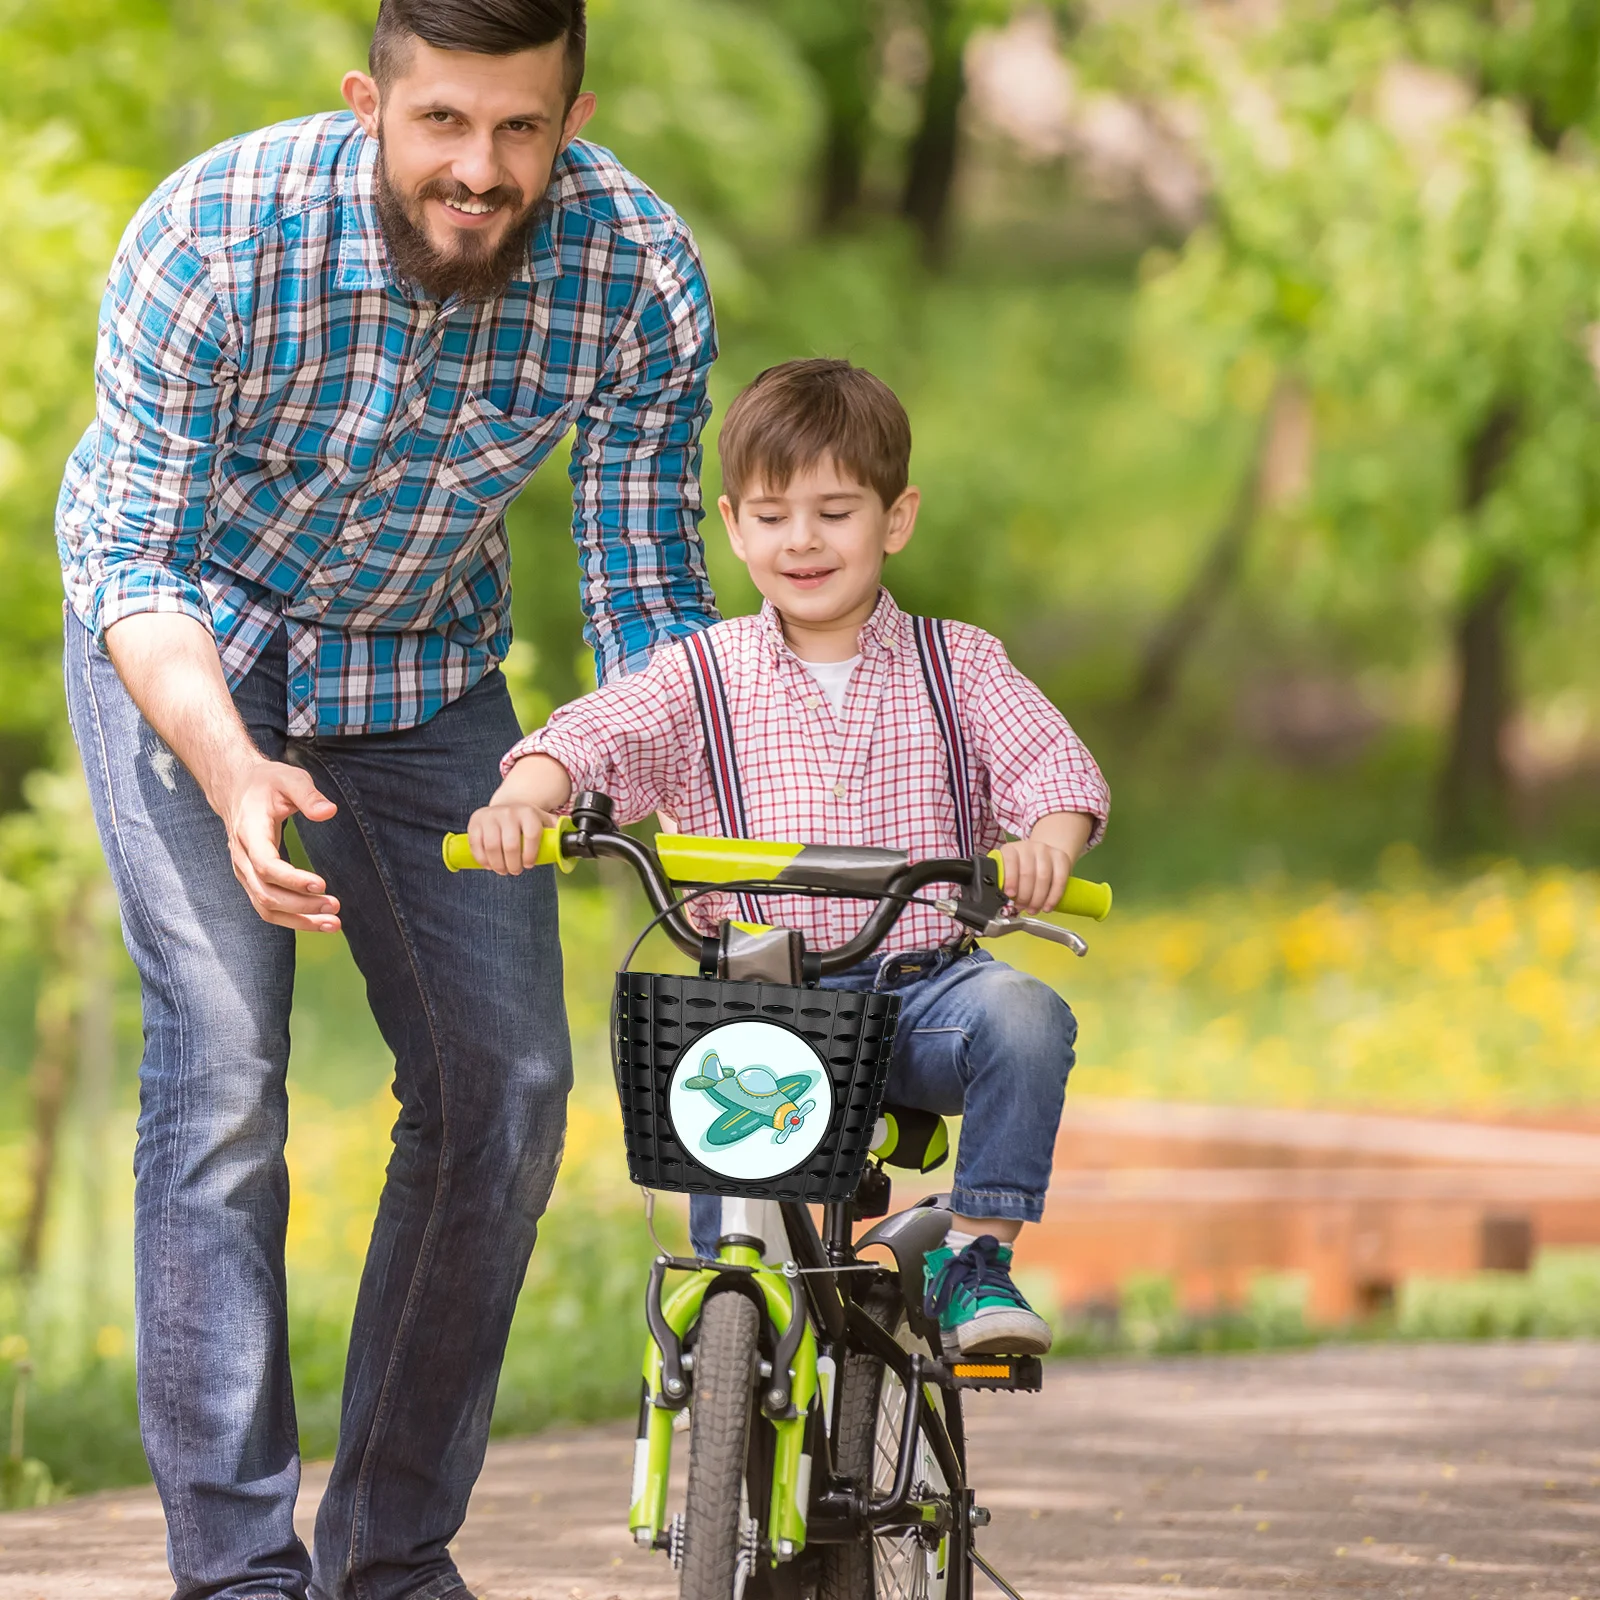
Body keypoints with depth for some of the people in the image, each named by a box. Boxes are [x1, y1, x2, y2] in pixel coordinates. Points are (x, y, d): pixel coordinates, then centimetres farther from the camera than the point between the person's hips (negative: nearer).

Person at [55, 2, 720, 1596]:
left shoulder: (641, 279, -23)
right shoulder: (216, 235, -31)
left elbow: (646, 591, -11)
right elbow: (130, 561, -27)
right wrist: (233, 773, -45)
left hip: (426, 667, 3)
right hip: (188, 639, -3)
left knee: (505, 1077, -4)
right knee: (222, 1056, -18)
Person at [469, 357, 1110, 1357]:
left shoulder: (956, 665, 9)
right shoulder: (708, 677, 9)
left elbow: (1049, 762, -3)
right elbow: (593, 735, -5)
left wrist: (1048, 838, -27)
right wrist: (524, 800, -27)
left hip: (923, 984, 0)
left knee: (1023, 1015, -30)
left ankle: (978, 1256, -17)